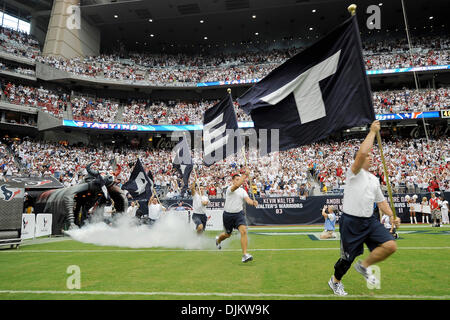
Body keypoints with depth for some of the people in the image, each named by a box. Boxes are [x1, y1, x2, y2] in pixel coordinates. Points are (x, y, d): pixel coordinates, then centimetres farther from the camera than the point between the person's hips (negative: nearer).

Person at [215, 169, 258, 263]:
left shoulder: (243, 191, 6)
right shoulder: (230, 188, -11)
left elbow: (247, 199, -10)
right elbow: (237, 185, -34)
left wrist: (253, 202, -33)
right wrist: (245, 175, -35)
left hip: (239, 214, 3)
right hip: (228, 214, -3)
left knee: (243, 231, -21)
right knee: (227, 234, 16)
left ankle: (245, 255, -19)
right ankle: (218, 239, 52)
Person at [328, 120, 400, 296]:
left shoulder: (375, 179, 16)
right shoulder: (354, 172, -7)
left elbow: (381, 201, 22)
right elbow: (361, 152, -25)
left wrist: (391, 215, 6)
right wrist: (372, 131, -16)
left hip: (370, 220, 7)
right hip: (351, 221, -6)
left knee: (390, 245, -12)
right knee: (348, 258, 3)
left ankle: (364, 266, 14)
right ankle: (335, 281, 32)